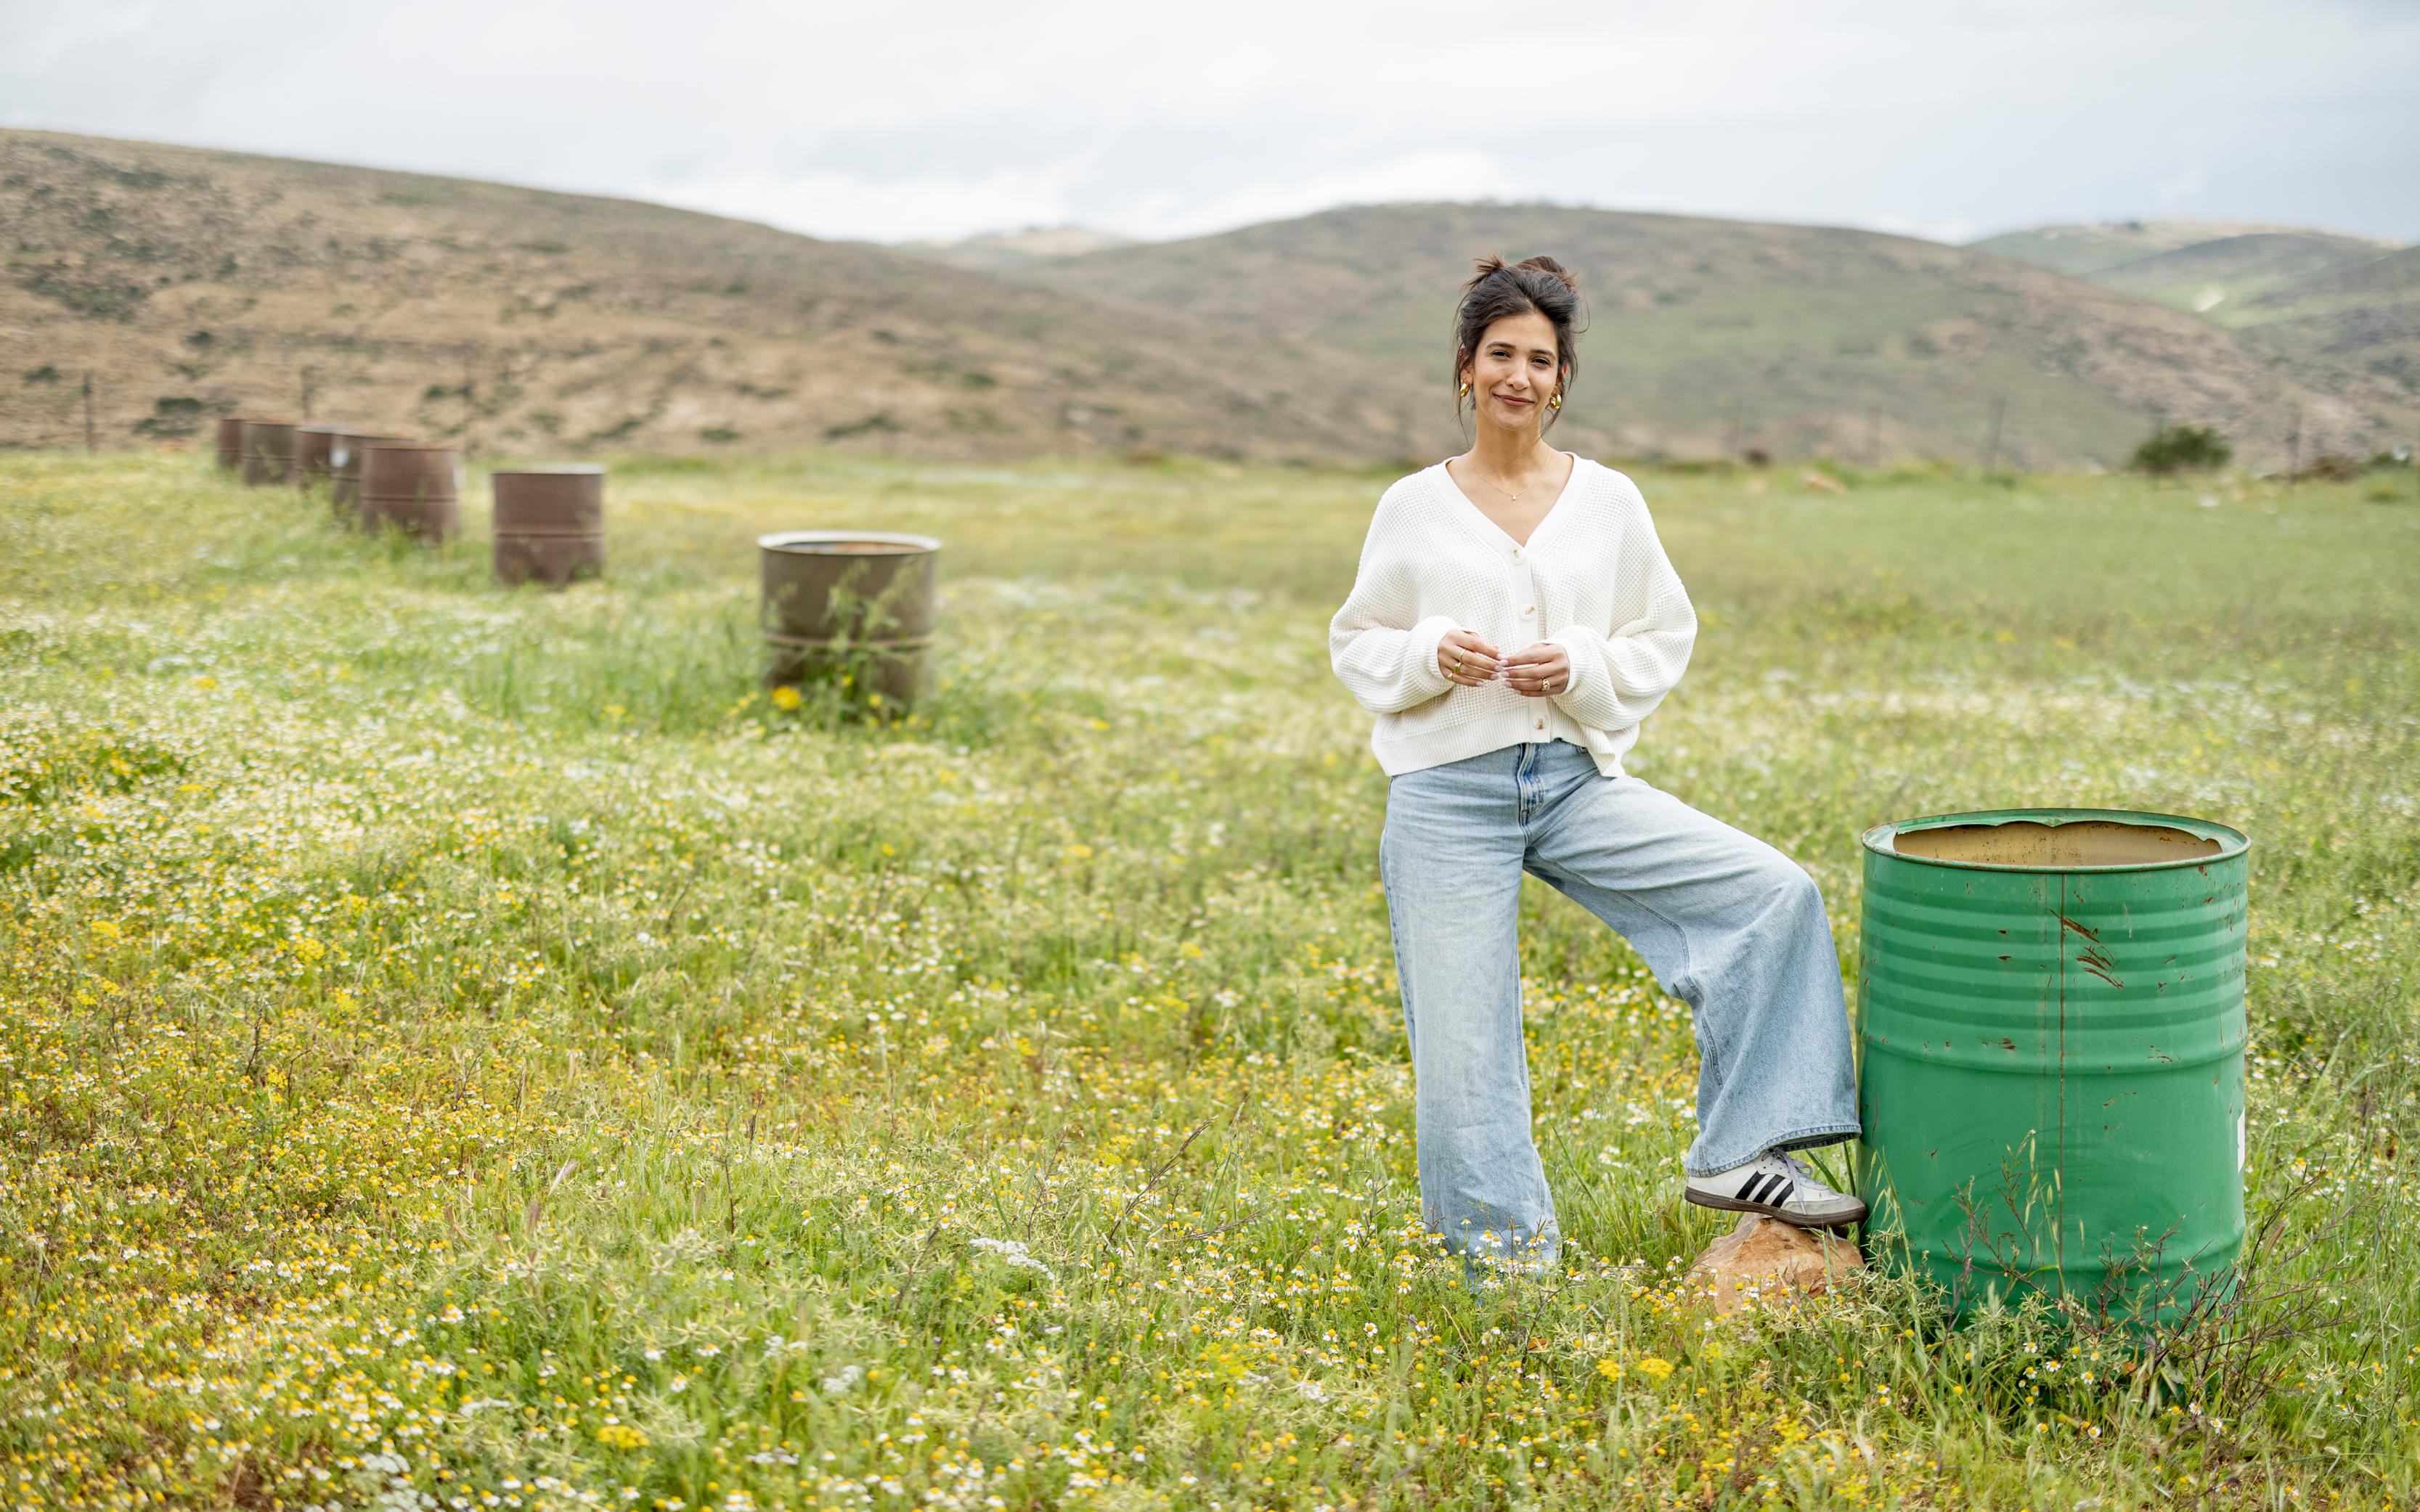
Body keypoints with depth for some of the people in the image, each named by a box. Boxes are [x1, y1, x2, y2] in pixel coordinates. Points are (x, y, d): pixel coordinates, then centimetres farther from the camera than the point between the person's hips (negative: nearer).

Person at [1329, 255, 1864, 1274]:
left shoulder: (1608, 502, 6)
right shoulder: (1413, 509, 3)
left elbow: (1664, 642, 10)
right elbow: (1356, 646, 9)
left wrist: (1581, 668, -10)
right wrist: (1430, 654, -12)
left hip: (1577, 782, 2)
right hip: (1449, 796, -1)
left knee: (1778, 895, -15)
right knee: (1464, 1048, -1)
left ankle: (1738, 1156, -7)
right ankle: (1503, 1260, 18)